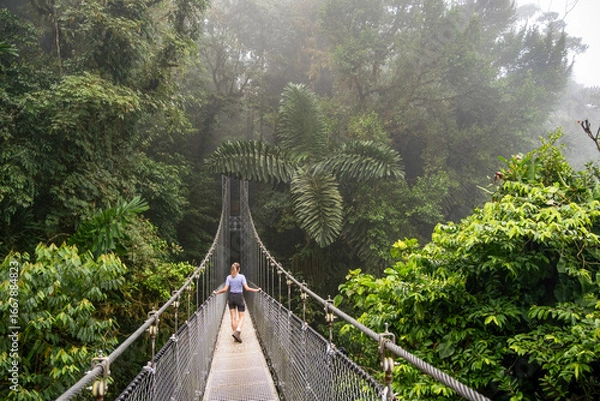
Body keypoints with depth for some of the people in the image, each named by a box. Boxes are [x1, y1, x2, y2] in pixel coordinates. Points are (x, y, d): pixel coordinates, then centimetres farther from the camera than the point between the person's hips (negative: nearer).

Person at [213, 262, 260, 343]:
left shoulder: (229, 277, 1)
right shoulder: (242, 276, -6)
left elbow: (225, 289, -4)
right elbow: (246, 288, -12)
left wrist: (216, 292, 10)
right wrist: (256, 290, -1)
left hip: (231, 297, 3)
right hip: (239, 297, -3)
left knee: (233, 318, 8)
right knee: (241, 317, 5)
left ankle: (236, 335, 8)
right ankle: (237, 331, -18)